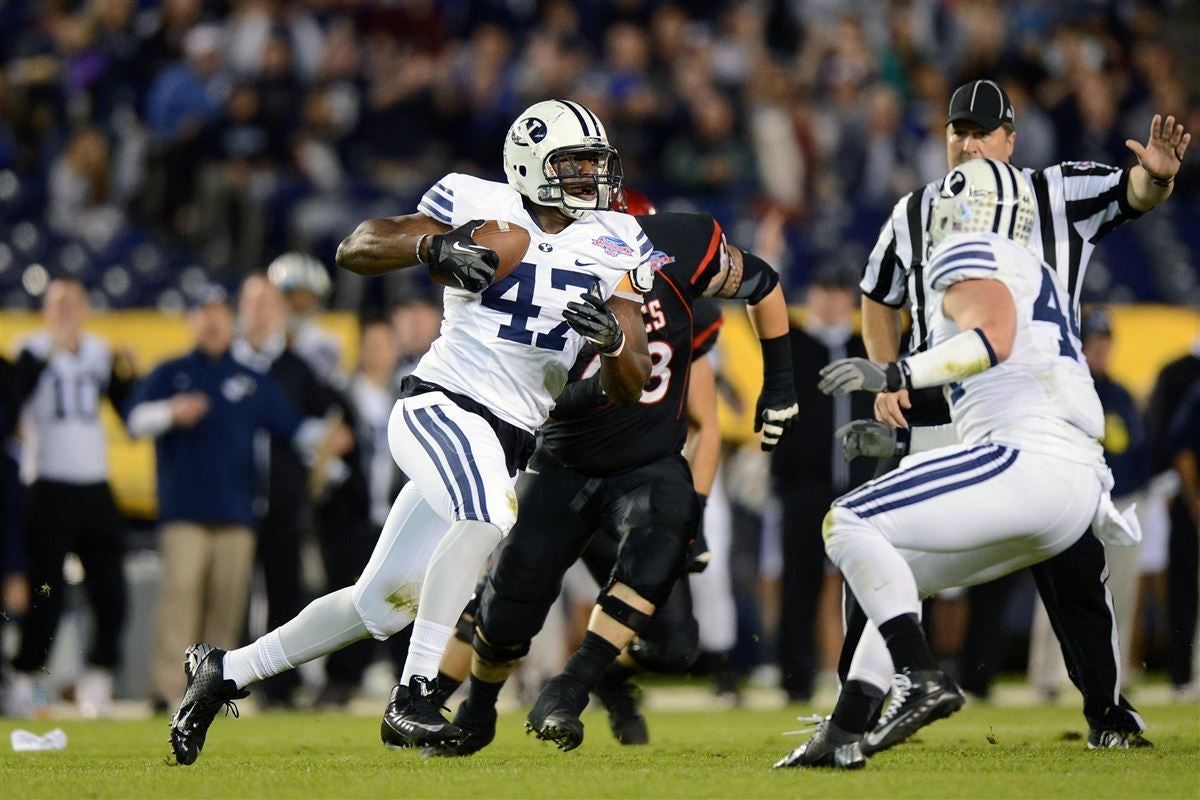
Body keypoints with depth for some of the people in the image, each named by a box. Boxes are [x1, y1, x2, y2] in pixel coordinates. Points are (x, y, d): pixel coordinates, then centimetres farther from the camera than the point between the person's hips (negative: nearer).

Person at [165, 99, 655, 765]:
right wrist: (433, 246, -20)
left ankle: (226, 671, 25)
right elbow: (355, 250, -2)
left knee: (381, 604, 9)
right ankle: (412, 697, -30)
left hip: (510, 444, 5)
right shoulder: (480, 207, -2)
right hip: (439, 405, -5)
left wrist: (613, 339, -20)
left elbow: (630, 389, 3)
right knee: (488, 519, -35)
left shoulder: (614, 246, 7)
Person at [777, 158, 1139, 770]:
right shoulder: (1033, 278, 32)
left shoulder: (969, 256, 3)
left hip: (1029, 464, -10)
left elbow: (994, 335, -17)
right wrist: (901, 440, 37)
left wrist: (894, 375, -19)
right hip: (1077, 487, 10)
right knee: (898, 579, 20)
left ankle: (922, 679, -19)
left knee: (849, 524, -7)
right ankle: (842, 735, 16)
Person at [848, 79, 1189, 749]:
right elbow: (879, 300, 20)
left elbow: (1132, 194, -13)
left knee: (1073, 565, -6)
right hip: (936, 407, 2)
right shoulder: (915, 215, 9)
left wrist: (1158, 174, -37)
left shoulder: (1060, 195, 1)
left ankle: (1106, 708, 8)